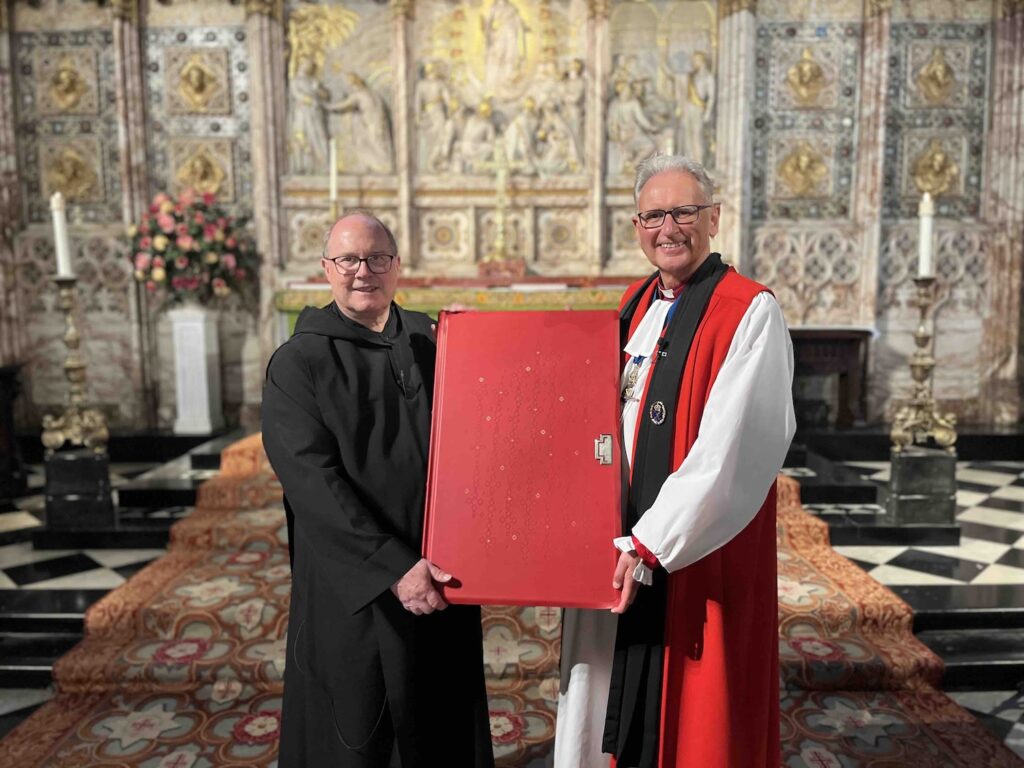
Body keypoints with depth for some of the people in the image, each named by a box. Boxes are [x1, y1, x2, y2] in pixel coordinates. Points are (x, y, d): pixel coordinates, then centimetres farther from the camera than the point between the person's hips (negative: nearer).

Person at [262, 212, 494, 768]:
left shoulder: (433, 343, 4)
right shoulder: (298, 364, -8)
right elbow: (311, 480, -16)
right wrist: (392, 567, -22)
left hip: (440, 580, 4)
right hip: (353, 590, -3)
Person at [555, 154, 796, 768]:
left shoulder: (750, 313, -12)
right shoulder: (633, 307, 9)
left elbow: (731, 448, -20)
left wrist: (651, 544, -21)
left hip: (699, 561, -6)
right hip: (615, 550, 6)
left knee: (692, 718, 12)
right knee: (619, 717, 19)